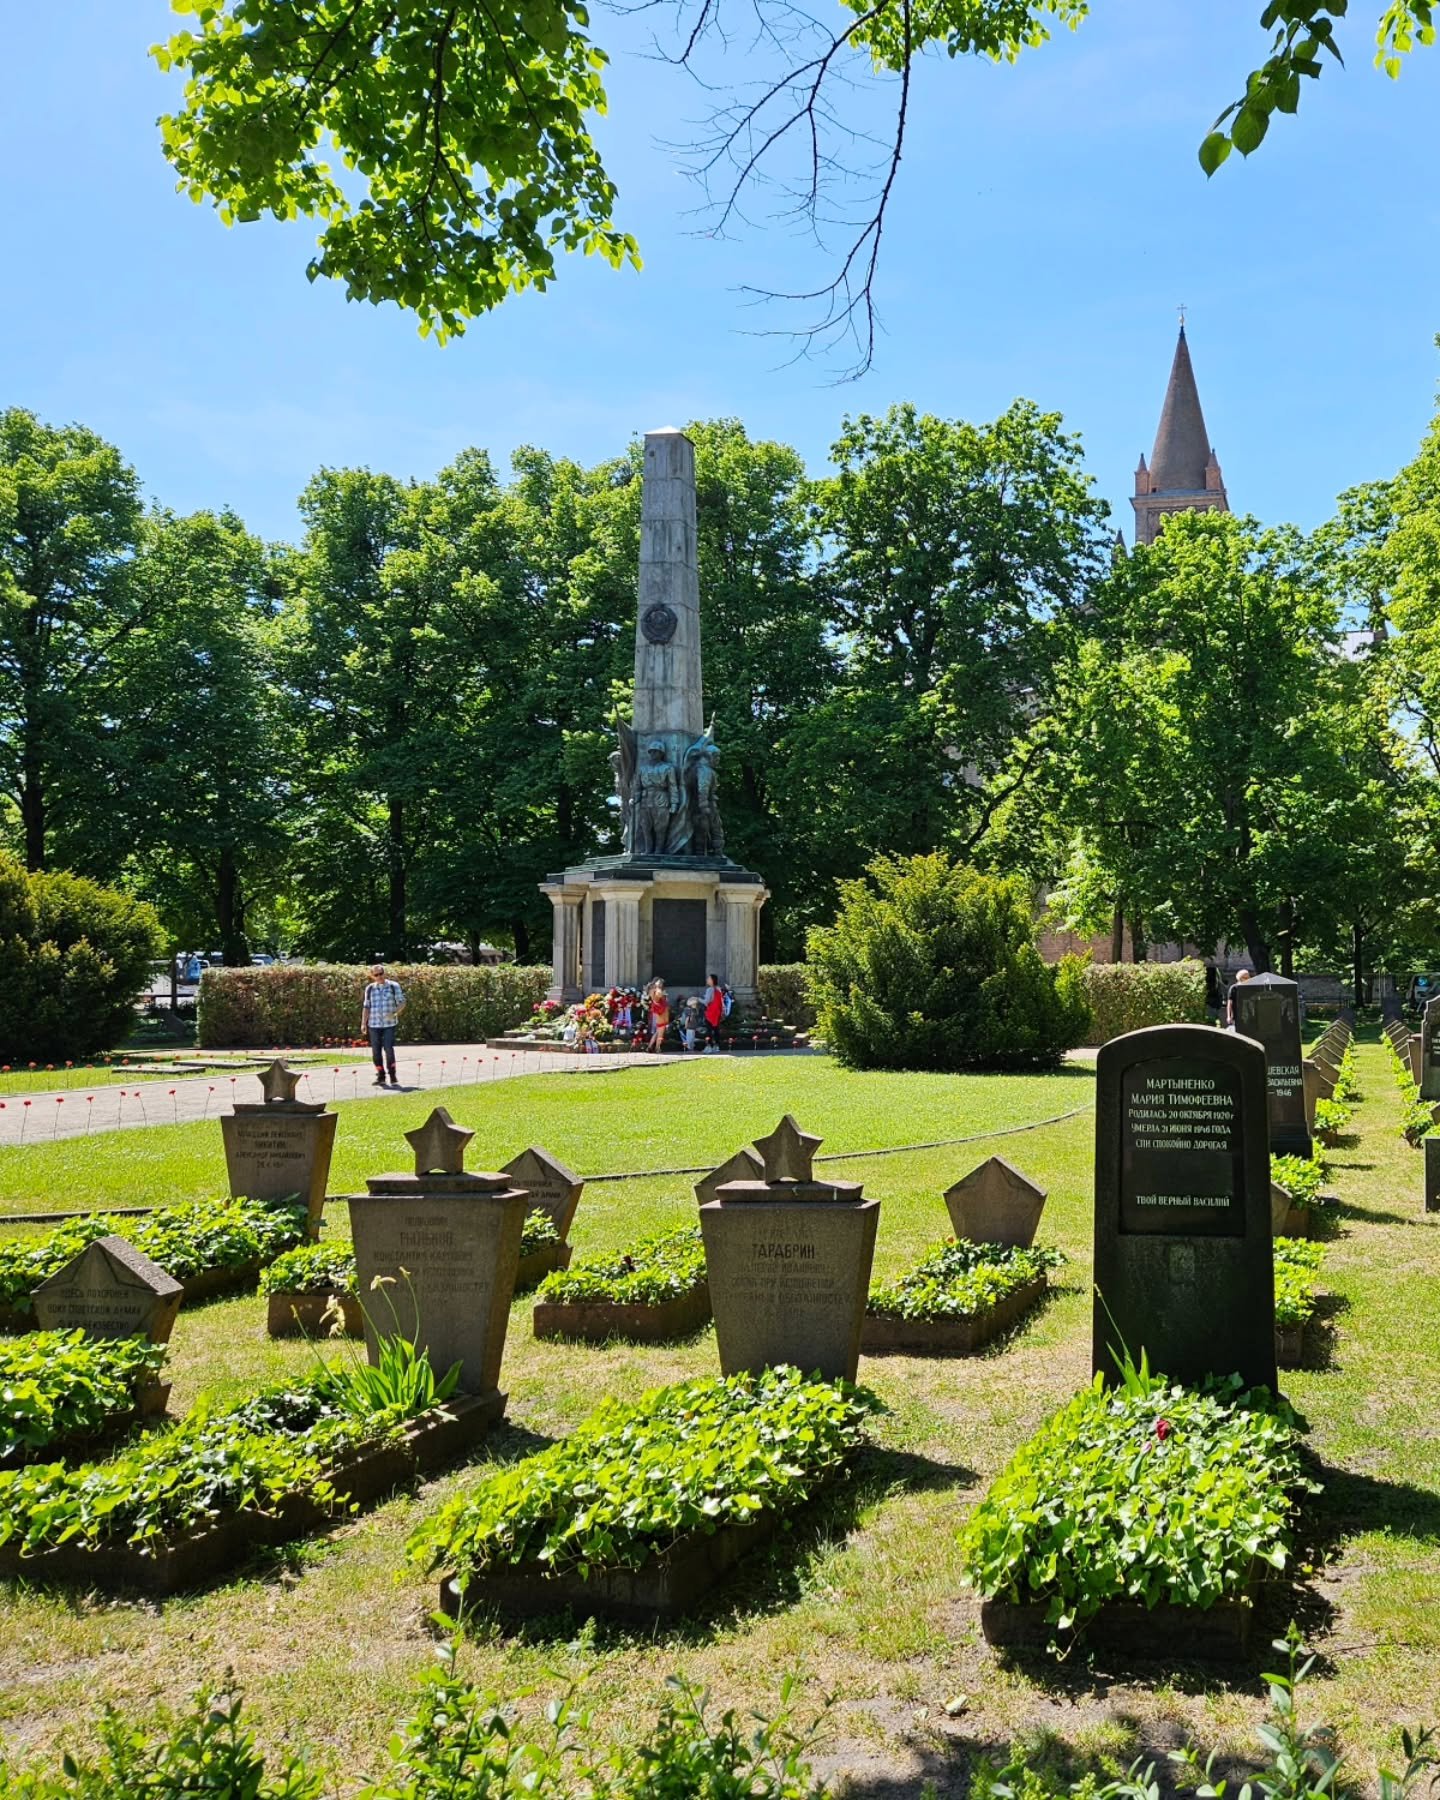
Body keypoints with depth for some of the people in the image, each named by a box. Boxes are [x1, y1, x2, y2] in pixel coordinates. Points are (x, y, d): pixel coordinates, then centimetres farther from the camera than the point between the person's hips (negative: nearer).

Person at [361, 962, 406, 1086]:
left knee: (389, 1049, -11)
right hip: (374, 1024, 3)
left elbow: (402, 1003, 1)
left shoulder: (394, 986, 0)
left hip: (389, 1024, -3)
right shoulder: (369, 988, 8)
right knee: (376, 1052, 4)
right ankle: (380, 1077, 13)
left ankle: (393, 1076, 1)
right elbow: (366, 1007, 13)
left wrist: (395, 1013, -16)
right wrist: (363, 1023, 7)